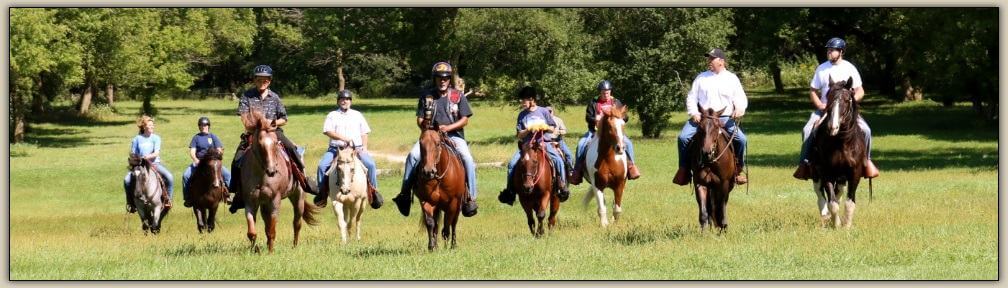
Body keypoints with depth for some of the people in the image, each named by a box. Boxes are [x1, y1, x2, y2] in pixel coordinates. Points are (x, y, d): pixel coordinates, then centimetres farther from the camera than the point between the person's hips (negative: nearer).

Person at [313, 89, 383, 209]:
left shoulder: (357, 115, 18)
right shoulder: (332, 116, 10)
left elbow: (364, 133, 16)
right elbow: (327, 131, -4)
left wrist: (364, 148, 0)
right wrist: (343, 138, -16)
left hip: (357, 148, 1)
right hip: (336, 148, 0)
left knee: (370, 164, -24)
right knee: (322, 165, -22)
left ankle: (373, 189, -10)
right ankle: (322, 191, -8)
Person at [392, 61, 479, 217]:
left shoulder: (458, 96, 4)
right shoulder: (426, 96, 7)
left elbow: (465, 119, 0)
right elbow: (420, 120, 8)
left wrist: (448, 127, -14)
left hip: (454, 135, -1)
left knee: (468, 159, -26)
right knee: (413, 155, -24)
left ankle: (471, 198, -19)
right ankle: (405, 192, -16)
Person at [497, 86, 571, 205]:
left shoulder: (543, 112, 5)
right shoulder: (522, 115, 10)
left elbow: (553, 129, 9)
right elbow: (519, 135, 8)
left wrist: (544, 127, -11)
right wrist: (528, 130, -11)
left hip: (544, 142, -2)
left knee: (558, 160, -26)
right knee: (512, 164, -16)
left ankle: (562, 187, -15)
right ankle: (509, 190, -7)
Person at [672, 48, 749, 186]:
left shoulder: (732, 78, 11)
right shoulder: (701, 78, 14)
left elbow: (741, 98, 7)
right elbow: (691, 97, 12)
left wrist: (740, 108, -16)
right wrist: (693, 113, -6)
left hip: (725, 119, -1)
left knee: (741, 139, -24)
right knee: (683, 137, -21)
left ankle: (738, 169, -3)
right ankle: (684, 169, -7)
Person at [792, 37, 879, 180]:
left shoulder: (850, 68, 3)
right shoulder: (821, 69, 6)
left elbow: (860, 91, 4)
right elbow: (813, 91, 10)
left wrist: (852, 100, -17)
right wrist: (819, 105, -8)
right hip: (824, 108, 1)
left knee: (865, 130, -21)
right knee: (807, 130, -22)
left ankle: (867, 160, -3)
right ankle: (804, 162, -12)